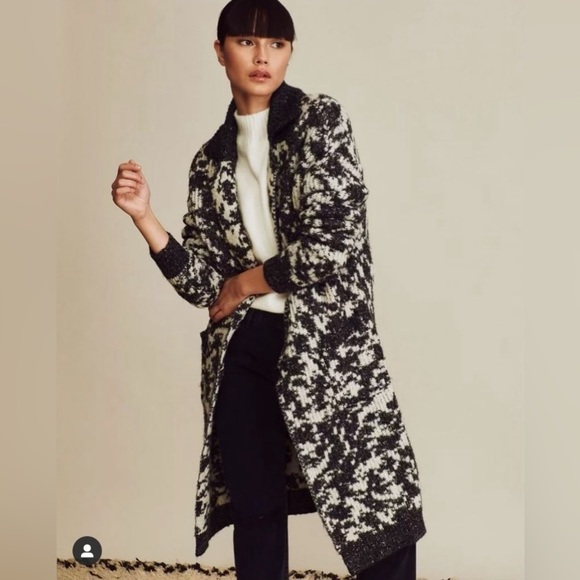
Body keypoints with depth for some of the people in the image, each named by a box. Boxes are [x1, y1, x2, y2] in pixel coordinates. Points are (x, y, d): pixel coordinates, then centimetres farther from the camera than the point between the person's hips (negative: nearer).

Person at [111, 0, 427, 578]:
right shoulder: (210, 160, 12)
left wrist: (246, 282, 0)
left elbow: (334, 244, -12)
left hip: (330, 344, -4)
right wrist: (143, 215, -5)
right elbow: (205, 285, 6)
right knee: (256, 519, 11)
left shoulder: (320, 119, 0)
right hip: (243, 354, 4)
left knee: (386, 531, -7)